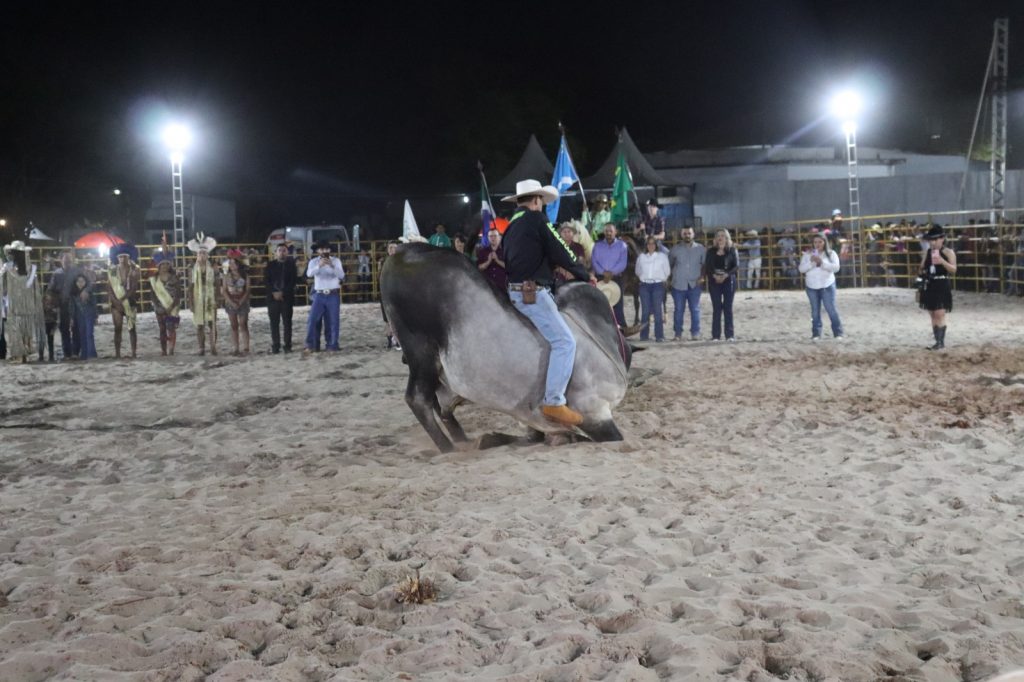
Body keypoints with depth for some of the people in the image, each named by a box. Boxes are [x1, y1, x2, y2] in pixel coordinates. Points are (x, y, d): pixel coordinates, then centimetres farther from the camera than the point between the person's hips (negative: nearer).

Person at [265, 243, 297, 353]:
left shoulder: (291, 264, 5)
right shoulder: (270, 265, 9)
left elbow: (293, 281, -2)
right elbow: (266, 281, 3)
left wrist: (282, 293, -10)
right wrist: (274, 292, -10)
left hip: (287, 297, -1)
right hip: (273, 297, 1)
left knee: (287, 322, -1)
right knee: (274, 322, 0)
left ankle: (287, 345, 3)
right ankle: (275, 345, 4)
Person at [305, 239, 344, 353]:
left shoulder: (336, 261, 2)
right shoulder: (313, 261, 2)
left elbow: (341, 276, -12)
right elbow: (309, 274, -17)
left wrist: (332, 266, -29)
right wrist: (319, 266, -35)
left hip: (333, 295, 0)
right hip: (319, 295, 0)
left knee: (333, 322, 1)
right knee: (312, 320, -6)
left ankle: (331, 346, 8)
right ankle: (310, 345, -1)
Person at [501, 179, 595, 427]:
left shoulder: (511, 227, 17)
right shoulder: (536, 219, -7)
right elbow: (560, 253, -8)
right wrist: (584, 275, 6)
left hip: (516, 292, 10)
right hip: (533, 293, -10)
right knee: (564, 342, -11)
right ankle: (553, 403, -17)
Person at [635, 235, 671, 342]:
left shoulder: (662, 256, 3)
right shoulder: (641, 257, 8)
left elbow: (667, 272, 7)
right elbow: (638, 271, 18)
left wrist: (662, 280, 11)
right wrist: (644, 278, 11)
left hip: (658, 285, -2)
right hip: (645, 285, 2)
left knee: (658, 311, -6)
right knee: (645, 311, 1)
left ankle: (659, 336, -5)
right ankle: (644, 335, 5)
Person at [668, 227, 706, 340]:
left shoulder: (700, 248, 5)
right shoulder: (675, 249, 5)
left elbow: (705, 264, 9)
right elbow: (669, 264, 10)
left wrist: (702, 277, -3)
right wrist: (668, 277, 1)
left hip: (695, 284, 0)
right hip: (679, 284, 0)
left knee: (695, 309, 0)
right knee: (678, 310, 3)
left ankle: (695, 332, 6)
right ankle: (678, 333, 10)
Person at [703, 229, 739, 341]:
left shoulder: (732, 250, 3)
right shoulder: (711, 251, 8)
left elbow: (736, 266, -4)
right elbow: (707, 266, 3)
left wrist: (726, 275, -17)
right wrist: (714, 276, -15)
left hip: (728, 281, -1)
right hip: (714, 281, 1)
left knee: (728, 308, -2)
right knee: (716, 308, 0)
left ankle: (730, 335, 1)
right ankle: (716, 335, 1)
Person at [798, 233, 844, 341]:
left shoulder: (831, 253, -3)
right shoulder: (807, 254, 3)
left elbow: (836, 267, -14)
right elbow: (801, 269, -5)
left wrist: (822, 262, -23)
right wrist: (811, 262, -21)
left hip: (827, 285, -2)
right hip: (811, 286, 2)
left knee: (831, 309, -2)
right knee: (815, 311, 8)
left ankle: (838, 333, 6)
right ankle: (816, 333, 14)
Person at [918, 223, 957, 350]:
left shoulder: (948, 252, -6)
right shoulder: (927, 252, 10)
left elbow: (953, 270, -13)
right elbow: (922, 268, 19)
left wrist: (942, 261, -27)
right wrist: (923, 272, -4)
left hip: (942, 286, -6)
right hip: (929, 286, 6)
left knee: (940, 314, -12)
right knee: (933, 315, 8)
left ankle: (941, 342, -11)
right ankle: (938, 341, 14)